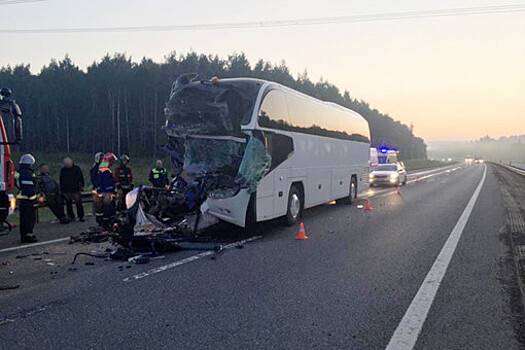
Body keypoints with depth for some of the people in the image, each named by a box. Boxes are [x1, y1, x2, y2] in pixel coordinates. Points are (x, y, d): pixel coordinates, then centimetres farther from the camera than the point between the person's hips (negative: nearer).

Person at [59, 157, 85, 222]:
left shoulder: (76, 168, 2)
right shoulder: (63, 170, 9)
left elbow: (81, 178, 6)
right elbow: (61, 180, 14)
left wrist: (81, 186, -1)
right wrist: (62, 190, 10)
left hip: (76, 190, -2)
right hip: (66, 191, 3)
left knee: (78, 203, -4)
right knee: (68, 204, 6)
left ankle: (81, 216, 4)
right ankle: (71, 217, 15)